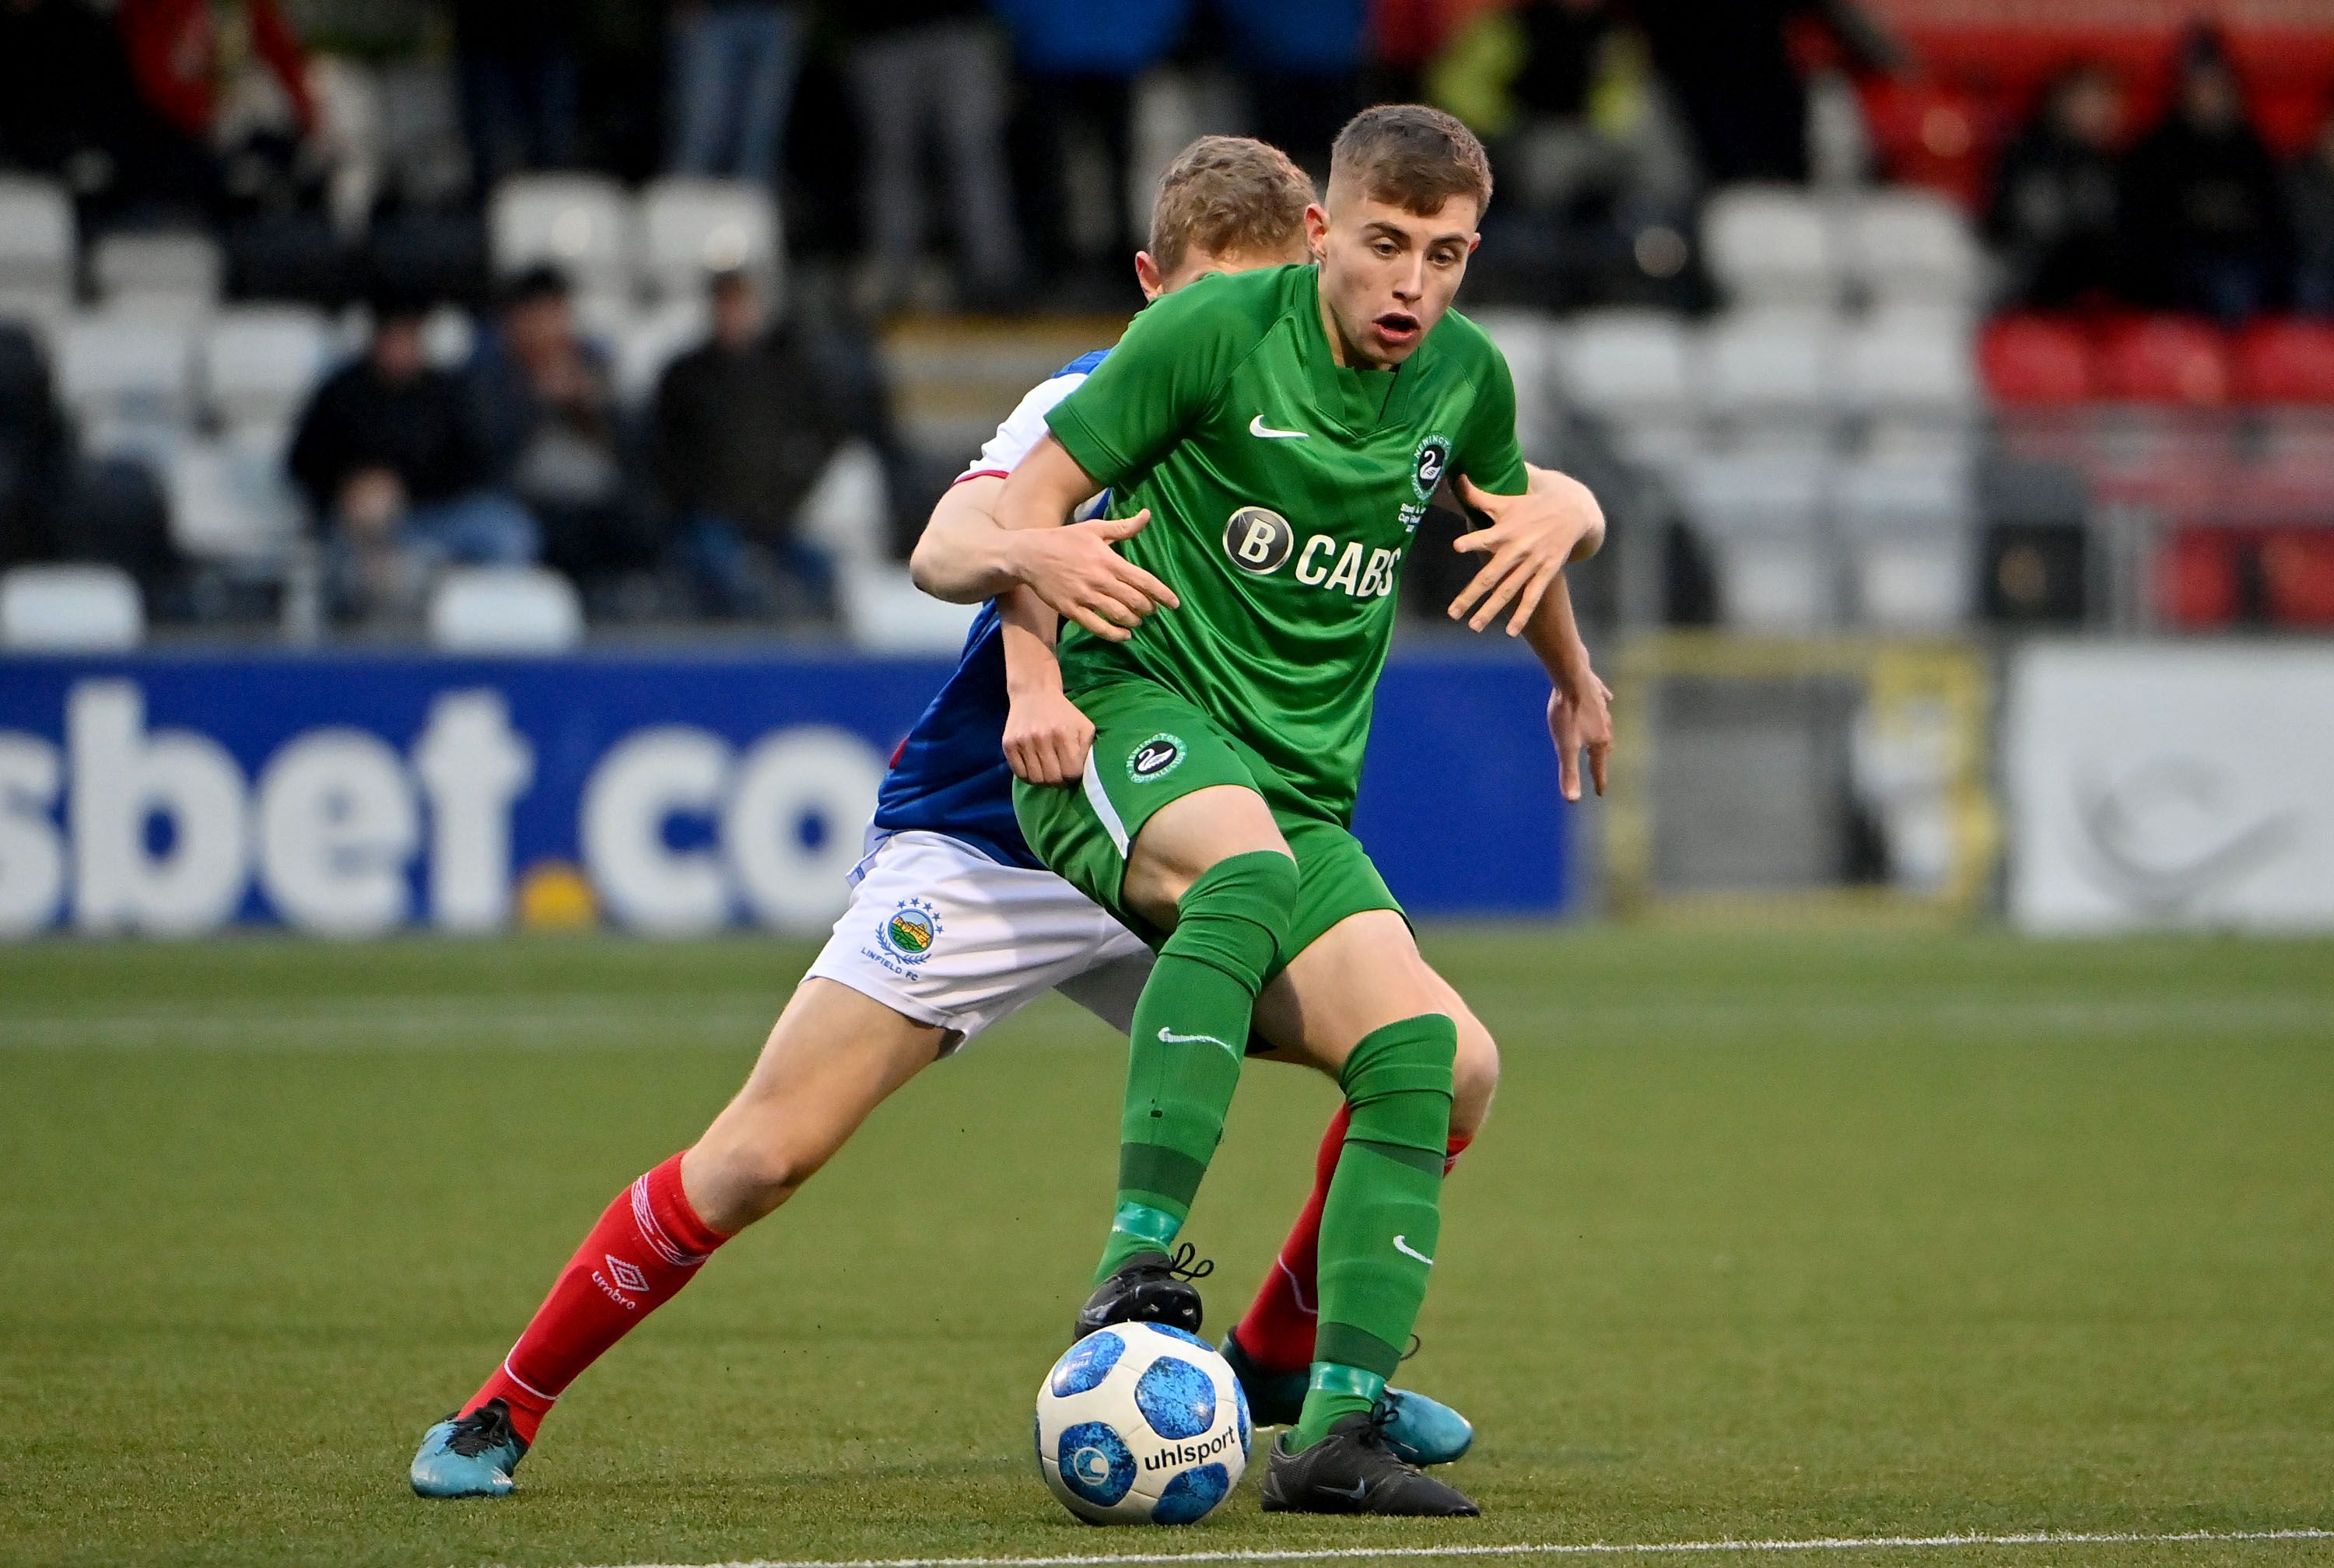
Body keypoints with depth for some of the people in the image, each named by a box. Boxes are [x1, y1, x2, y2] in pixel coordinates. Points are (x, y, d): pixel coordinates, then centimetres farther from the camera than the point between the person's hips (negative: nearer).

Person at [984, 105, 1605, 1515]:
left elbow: (1516, 514, 30)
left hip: (1303, 779, 6)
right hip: (1137, 710, -6)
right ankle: (1139, 1264, -47)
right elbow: (1036, 492, -3)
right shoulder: (1212, 332, -9)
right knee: (1245, 861, -39)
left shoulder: (1466, 378, 6)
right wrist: (1036, 678, -15)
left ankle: (1340, 1427, -16)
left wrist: (1574, 679, 44)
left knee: (1415, 1048, -15)